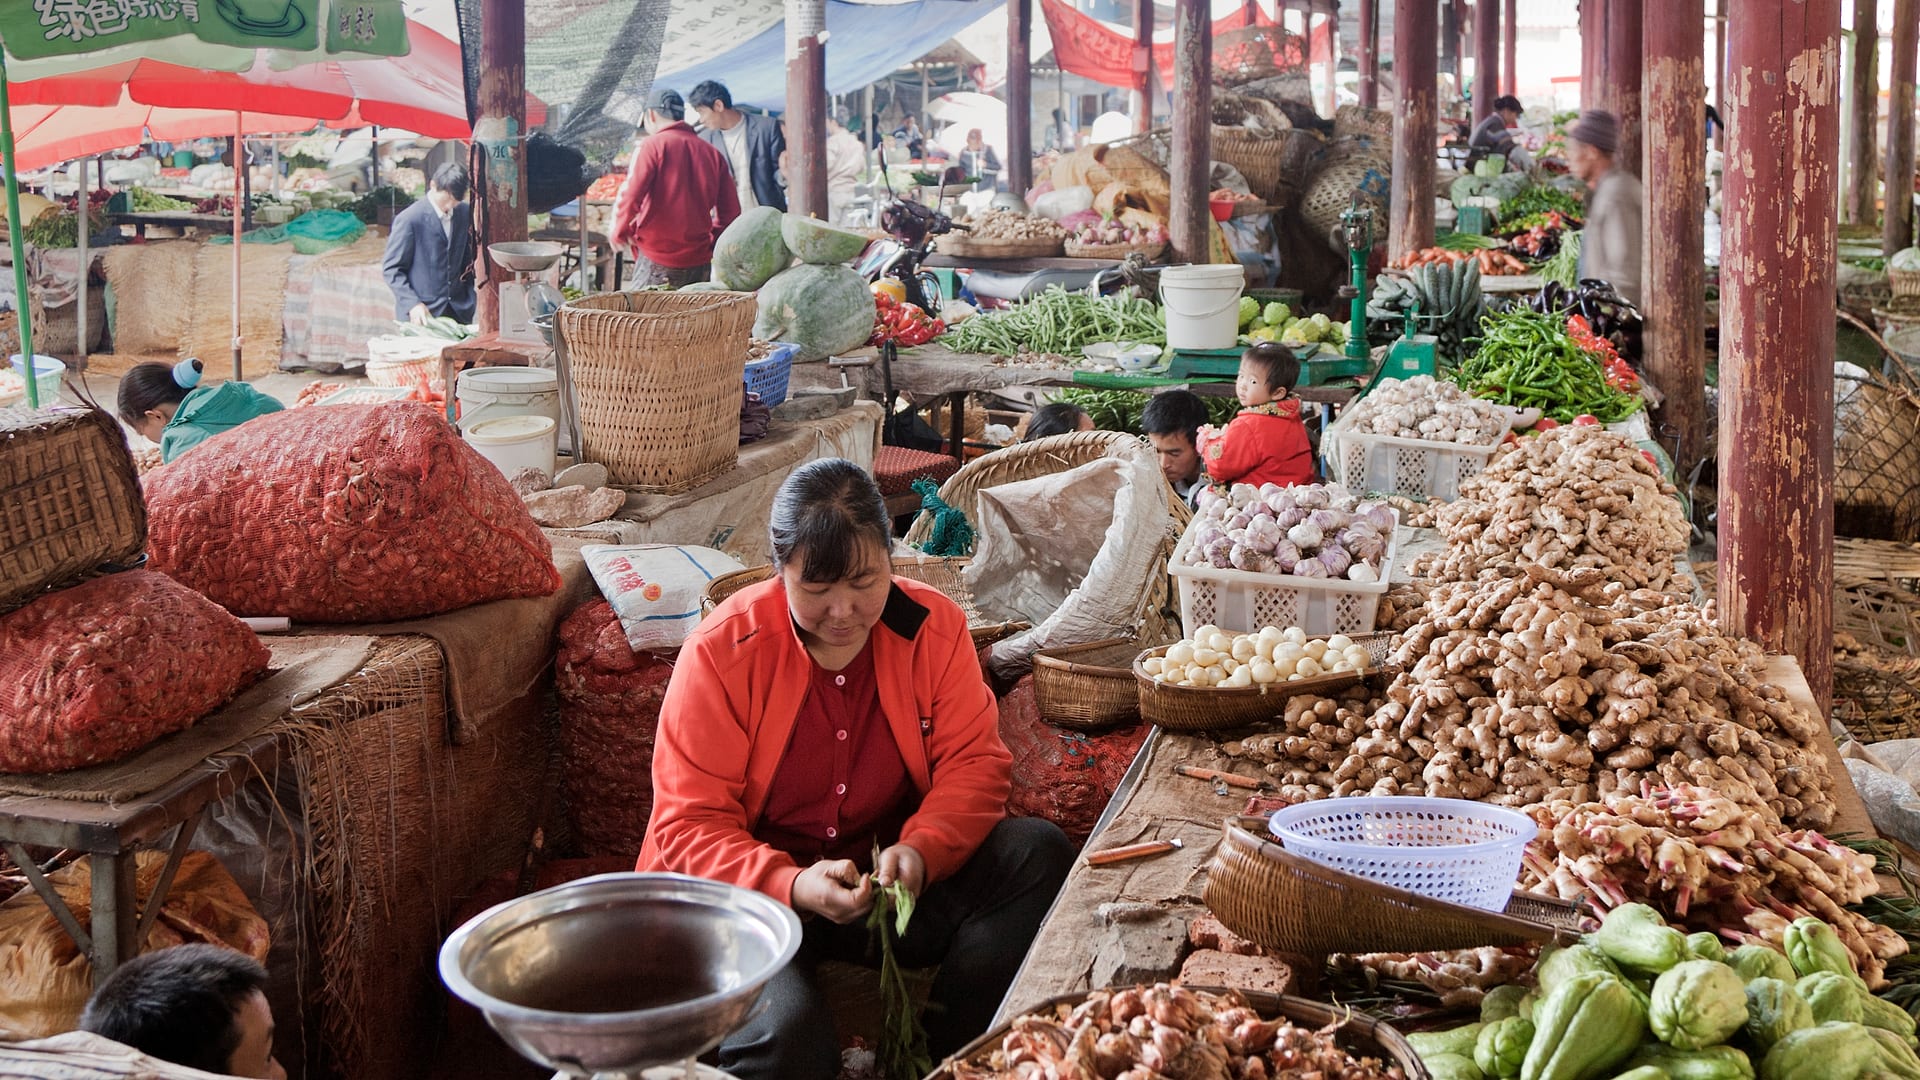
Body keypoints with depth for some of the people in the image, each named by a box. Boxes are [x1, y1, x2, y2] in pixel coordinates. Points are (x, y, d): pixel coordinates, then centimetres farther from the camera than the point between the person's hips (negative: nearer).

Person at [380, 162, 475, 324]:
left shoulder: (464, 212, 5)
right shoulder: (409, 220, -11)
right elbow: (391, 269, -9)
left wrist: (471, 292, 7)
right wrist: (412, 303, -20)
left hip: (459, 311, 5)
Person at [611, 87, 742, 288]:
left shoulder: (651, 146, -6)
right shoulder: (712, 153, 8)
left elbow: (630, 197, -14)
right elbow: (731, 213, 7)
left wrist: (620, 232, 2)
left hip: (657, 263, -5)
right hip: (700, 262, 5)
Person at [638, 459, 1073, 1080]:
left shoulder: (933, 626, -4)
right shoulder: (720, 653, -14)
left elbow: (975, 762, -3)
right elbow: (689, 826, -14)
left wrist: (921, 850, -26)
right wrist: (793, 887, -33)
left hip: (890, 881, 5)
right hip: (753, 892, -4)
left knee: (1039, 855, -16)